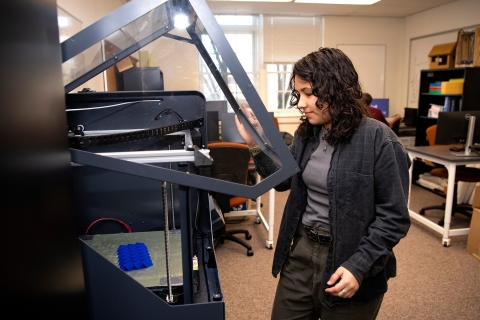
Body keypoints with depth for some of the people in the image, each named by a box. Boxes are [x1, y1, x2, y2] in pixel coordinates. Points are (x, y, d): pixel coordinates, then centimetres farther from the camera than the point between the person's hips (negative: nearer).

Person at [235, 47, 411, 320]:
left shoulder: (378, 140, -17)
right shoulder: (307, 133, 2)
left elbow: (394, 216, -14)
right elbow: (284, 181, 13)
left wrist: (359, 265, -21)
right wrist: (255, 144, 1)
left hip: (347, 262, -5)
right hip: (301, 252, 6)